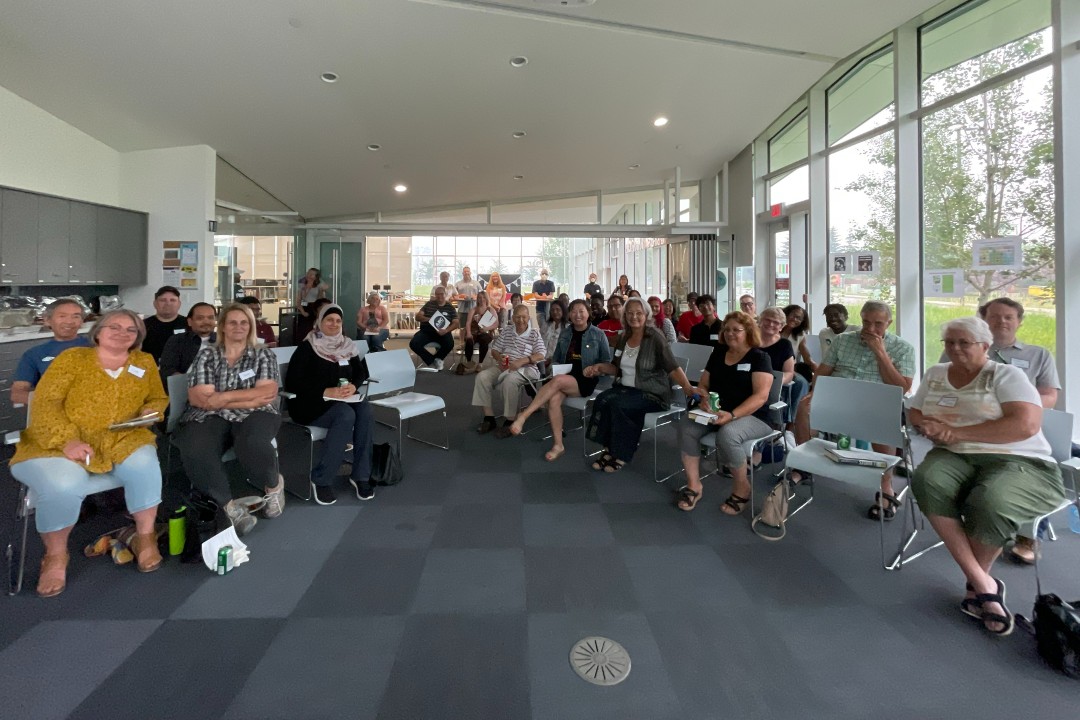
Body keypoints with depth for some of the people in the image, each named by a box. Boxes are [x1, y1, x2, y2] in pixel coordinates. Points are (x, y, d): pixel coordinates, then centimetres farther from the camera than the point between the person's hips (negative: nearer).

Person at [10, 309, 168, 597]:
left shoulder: (145, 362, 9)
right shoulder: (72, 358, 0)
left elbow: (159, 399, 18)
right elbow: (45, 402, -6)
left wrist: (150, 412, -6)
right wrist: (68, 440, -21)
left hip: (120, 440, 2)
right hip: (57, 444, -2)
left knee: (144, 464, -30)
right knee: (63, 486, -31)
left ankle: (145, 537, -8)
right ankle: (56, 556, -1)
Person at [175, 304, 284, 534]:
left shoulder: (263, 354, 10)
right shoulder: (207, 354, 11)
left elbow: (268, 393, -3)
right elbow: (197, 397, -1)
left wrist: (222, 397, -10)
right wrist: (251, 397, -7)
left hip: (254, 416, -1)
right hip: (210, 418, 1)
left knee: (252, 443, -36)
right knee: (195, 452, -32)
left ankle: (274, 484, -4)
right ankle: (228, 505, -13)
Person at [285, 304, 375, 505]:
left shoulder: (347, 346, 12)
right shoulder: (307, 347, -4)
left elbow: (361, 372, 14)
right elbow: (292, 381, -11)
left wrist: (353, 386, -9)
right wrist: (326, 392, -21)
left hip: (344, 399, 5)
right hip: (312, 402, -4)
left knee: (365, 411, -28)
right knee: (346, 415, -34)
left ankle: (360, 475, -21)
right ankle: (321, 479, -22)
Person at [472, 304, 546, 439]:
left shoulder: (534, 333, 2)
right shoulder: (506, 332, 14)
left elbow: (541, 356, -8)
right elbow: (494, 350, 15)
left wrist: (521, 361, -22)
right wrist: (500, 358, -10)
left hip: (525, 368, -5)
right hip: (504, 366, 5)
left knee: (509, 380, -38)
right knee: (482, 376, -19)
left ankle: (509, 422, -26)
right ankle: (489, 418, -13)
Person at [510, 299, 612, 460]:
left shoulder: (598, 334, 2)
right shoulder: (564, 333, 13)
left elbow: (607, 361, 6)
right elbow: (556, 358, 20)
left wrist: (597, 369, -13)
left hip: (586, 381, -4)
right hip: (564, 377, 4)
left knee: (557, 381, -34)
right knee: (553, 399, -29)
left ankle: (523, 416, -29)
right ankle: (558, 445, -19)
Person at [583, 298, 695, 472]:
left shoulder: (655, 337, -10)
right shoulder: (623, 337, 8)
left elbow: (672, 368, -15)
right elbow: (617, 368, 15)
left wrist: (688, 388, -29)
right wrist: (599, 367, -3)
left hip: (652, 394, -5)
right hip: (625, 388, 6)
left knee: (618, 405, -30)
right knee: (601, 400, -23)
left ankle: (621, 454, -12)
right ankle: (609, 449, -11)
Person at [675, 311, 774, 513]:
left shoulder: (759, 357, -3)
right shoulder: (718, 353, 13)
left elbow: (761, 396, -15)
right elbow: (703, 385, 15)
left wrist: (732, 415, -27)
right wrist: (704, 399, -9)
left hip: (751, 416, -5)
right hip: (716, 413, 5)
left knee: (727, 434, -36)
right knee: (686, 428, -23)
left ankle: (741, 488, -10)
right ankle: (693, 485, -12)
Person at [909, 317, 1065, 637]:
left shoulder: (1006, 375, -1)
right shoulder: (935, 374, 14)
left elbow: (1026, 425, -15)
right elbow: (914, 412, 17)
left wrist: (956, 431, -18)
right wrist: (928, 426, -8)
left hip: (1020, 463, -3)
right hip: (955, 458, 4)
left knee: (989, 503, -37)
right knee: (927, 481, -32)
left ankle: (975, 582, -8)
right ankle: (984, 583, -22)